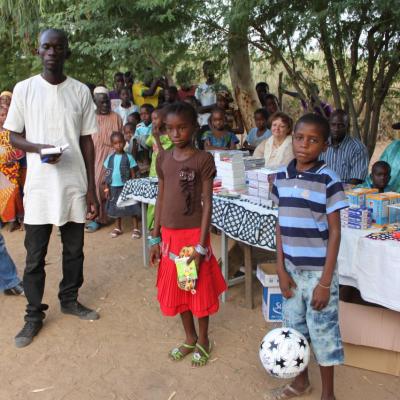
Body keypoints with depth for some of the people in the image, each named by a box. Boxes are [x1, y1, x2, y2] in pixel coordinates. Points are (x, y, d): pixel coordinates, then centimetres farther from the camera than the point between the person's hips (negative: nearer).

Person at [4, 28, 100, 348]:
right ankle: (35, 315, 22)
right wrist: (39, 149, -18)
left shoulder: (81, 91, 2)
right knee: (35, 256, 6)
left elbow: (87, 142, 4)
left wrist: (92, 189, 2)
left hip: (74, 185, 2)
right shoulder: (24, 89, -1)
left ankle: (69, 300, 34)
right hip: (39, 187, -1)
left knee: (74, 250, 14)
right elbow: (14, 136, 4)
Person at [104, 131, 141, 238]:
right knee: (116, 208, 15)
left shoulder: (128, 157, -6)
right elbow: (107, 174, 7)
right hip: (114, 187, 4)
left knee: (132, 208, 0)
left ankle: (136, 228, 9)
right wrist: (107, 188, 5)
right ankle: (118, 228, 29)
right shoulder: (110, 158, 3)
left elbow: (133, 174, -4)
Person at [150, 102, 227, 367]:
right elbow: (161, 198, 9)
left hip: (194, 234, -5)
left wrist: (201, 246, -15)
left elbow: (207, 203, -12)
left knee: (199, 288, 9)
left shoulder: (203, 159, -11)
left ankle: (203, 340, 30)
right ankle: (190, 338, 35)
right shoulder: (163, 158, 4)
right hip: (169, 235, 5)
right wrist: (155, 238, 8)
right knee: (176, 288, 16)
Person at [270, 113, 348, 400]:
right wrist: (281, 269, 1)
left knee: (323, 333, 8)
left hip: (318, 272, -5)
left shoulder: (328, 180, -13)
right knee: (294, 328, 19)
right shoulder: (282, 178, 1)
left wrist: (325, 282, -13)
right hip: (291, 269, 5)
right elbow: (281, 226, 6)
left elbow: (334, 233, -11)